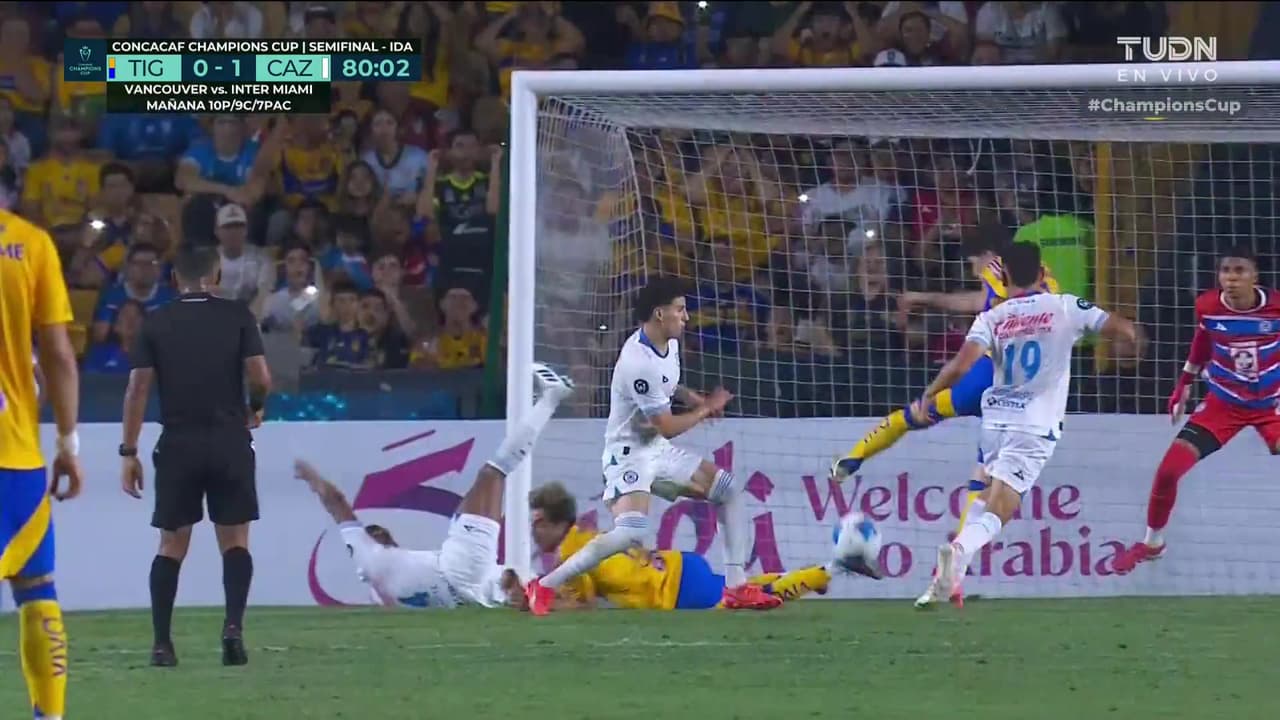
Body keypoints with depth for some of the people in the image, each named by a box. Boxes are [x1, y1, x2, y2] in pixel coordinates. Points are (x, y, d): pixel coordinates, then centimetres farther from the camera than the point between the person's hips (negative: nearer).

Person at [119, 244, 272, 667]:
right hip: (229, 441, -1)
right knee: (235, 541, 7)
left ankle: (162, 643, 1)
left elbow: (138, 387, -2)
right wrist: (255, 409, 15)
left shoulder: (156, 323, 2)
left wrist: (129, 452, 1)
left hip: (178, 445, 1)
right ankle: (233, 625, -14)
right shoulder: (237, 316, 0)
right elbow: (260, 377, -7)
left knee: (172, 545, 8)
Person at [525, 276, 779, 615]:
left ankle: (737, 587, 9)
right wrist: (707, 408, -6)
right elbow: (667, 427, -21)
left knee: (730, 489, 8)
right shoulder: (639, 362, -27)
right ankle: (544, 586, -18)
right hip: (630, 452, -10)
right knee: (630, 532, -28)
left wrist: (691, 397, 6)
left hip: (659, 450, 10)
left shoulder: (668, 343, 2)